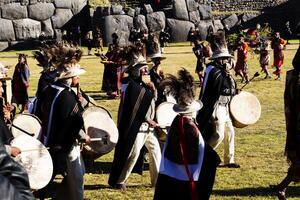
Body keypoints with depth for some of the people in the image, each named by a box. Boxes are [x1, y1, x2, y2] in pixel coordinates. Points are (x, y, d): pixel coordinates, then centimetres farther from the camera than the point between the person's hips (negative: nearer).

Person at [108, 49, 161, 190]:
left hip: (147, 125, 9)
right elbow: (135, 108, -21)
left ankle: (157, 179, 22)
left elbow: (152, 100, 13)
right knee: (132, 154, -4)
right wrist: (148, 120, -15)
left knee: (155, 150, 12)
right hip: (136, 126, -9)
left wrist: (153, 89, -7)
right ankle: (117, 181, 7)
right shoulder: (132, 86, -17)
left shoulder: (143, 84, 11)